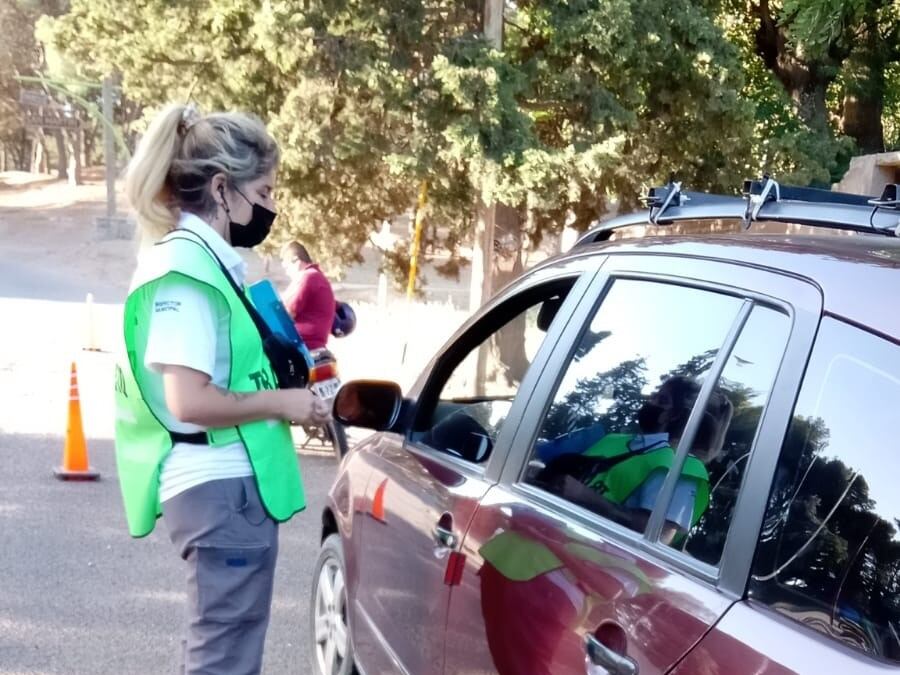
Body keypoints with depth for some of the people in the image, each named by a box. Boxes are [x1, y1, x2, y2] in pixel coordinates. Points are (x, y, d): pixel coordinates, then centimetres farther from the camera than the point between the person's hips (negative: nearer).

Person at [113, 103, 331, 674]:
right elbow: (189, 401, -24)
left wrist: (286, 379, 7)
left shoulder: (206, 260, 12)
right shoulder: (187, 268, -17)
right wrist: (282, 403, -13)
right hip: (221, 488, -10)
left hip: (229, 484, 10)